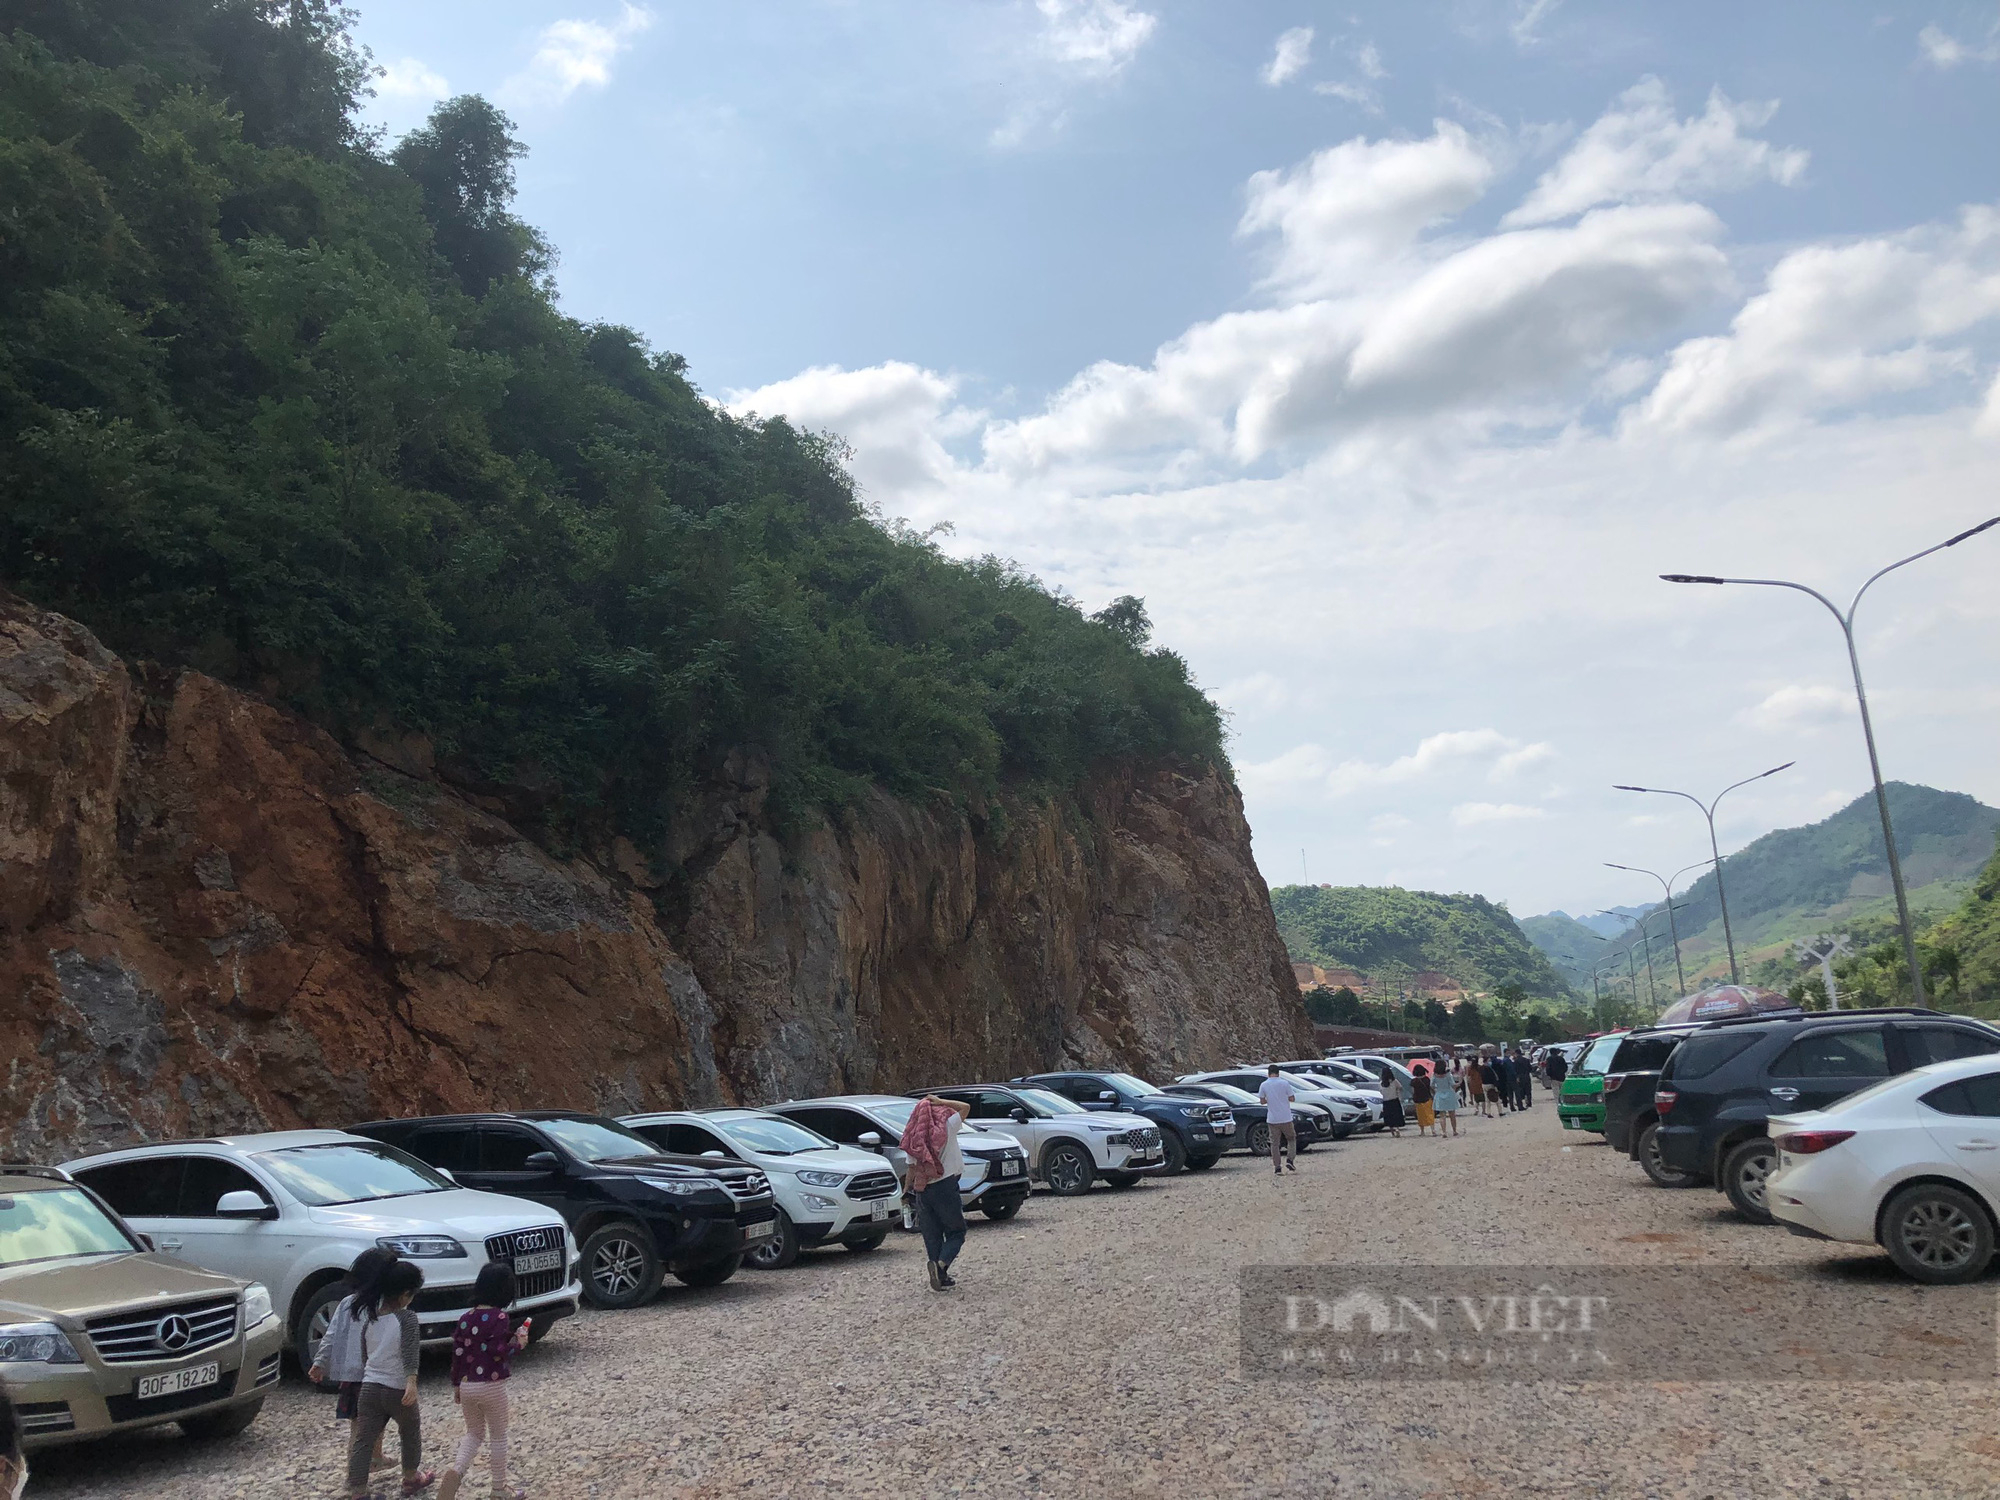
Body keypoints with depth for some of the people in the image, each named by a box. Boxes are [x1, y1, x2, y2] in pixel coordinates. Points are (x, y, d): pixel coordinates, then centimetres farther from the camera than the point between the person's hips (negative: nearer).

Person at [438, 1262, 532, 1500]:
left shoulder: (465, 1318, 3)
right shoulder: (500, 1317, -15)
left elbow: (457, 1353, 6)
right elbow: (498, 1353, -19)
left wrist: (456, 1384, 16)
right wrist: (518, 1342, -2)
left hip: (467, 1386, 5)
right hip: (492, 1387, -5)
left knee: (474, 1433, 20)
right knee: (498, 1437, 10)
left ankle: (456, 1469, -7)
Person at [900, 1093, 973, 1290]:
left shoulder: (913, 1136, 4)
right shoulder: (948, 1126, -4)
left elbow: (912, 1166, 4)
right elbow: (966, 1107, 7)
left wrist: (906, 1188, 16)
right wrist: (940, 1101, 6)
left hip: (923, 1190, 3)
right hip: (946, 1185, -3)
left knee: (932, 1235, 12)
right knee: (956, 1231, 6)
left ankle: (940, 1276, 7)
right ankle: (942, 1263, -18)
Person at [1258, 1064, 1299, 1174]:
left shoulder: (1263, 1085, -2)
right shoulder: (1284, 1083, -6)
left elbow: (1262, 1101, 3)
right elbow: (1292, 1098, -1)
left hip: (1272, 1119, 1)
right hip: (1285, 1118, -1)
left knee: (1274, 1143, 7)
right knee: (1291, 1138, 17)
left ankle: (1277, 1167, 2)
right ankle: (1290, 1160, 0)